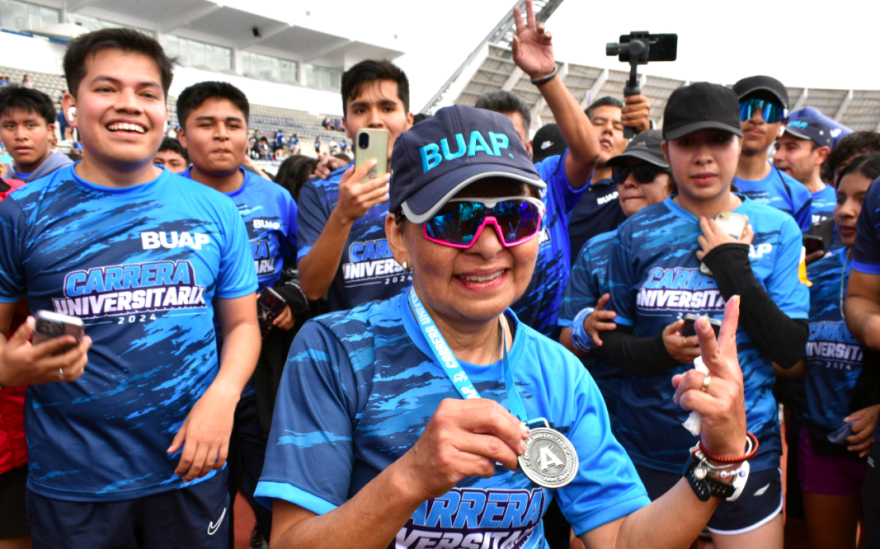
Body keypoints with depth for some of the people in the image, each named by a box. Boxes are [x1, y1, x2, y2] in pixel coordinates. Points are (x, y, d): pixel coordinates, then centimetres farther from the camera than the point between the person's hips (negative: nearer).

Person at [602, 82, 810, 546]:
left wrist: (734, 269, -16)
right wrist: (658, 350, -18)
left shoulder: (777, 230, -2)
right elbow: (610, 339, 2)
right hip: (647, 451, 1)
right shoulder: (638, 233, -2)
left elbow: (790, 350, -7)